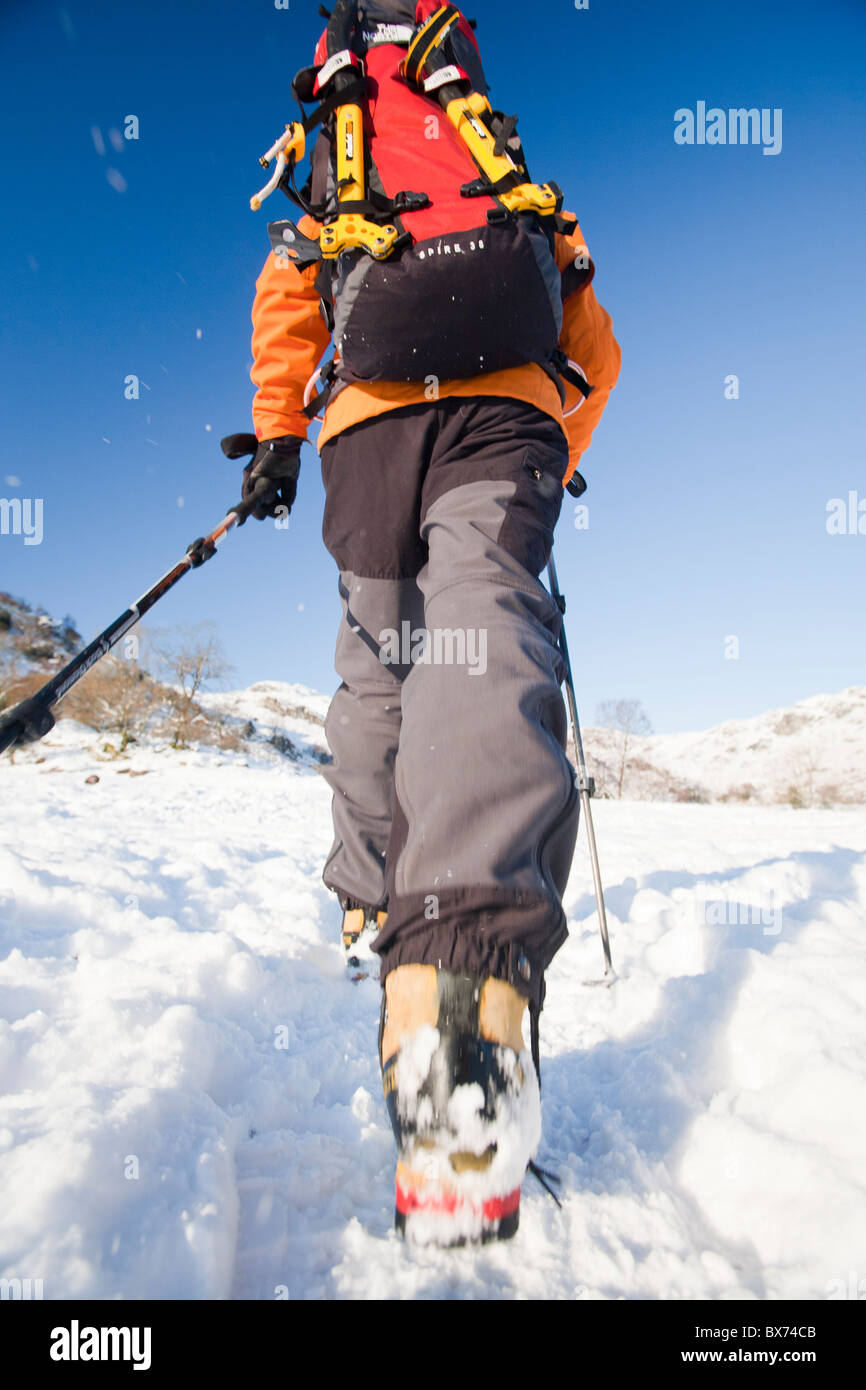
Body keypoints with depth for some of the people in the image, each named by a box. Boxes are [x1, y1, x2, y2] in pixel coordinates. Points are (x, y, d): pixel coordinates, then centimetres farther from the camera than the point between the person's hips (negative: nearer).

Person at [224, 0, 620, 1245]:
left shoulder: (336, 179, 31)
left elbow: (285, 301, 14)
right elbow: (597, 356, 31)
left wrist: (275, 438, 18)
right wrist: (558, 468, 38)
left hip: (375, 414, 1)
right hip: (509, 414, 0)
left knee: (377, 657, 8)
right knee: (481, 632, -24)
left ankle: (373, 896, 9)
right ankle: (467, 943, -47)